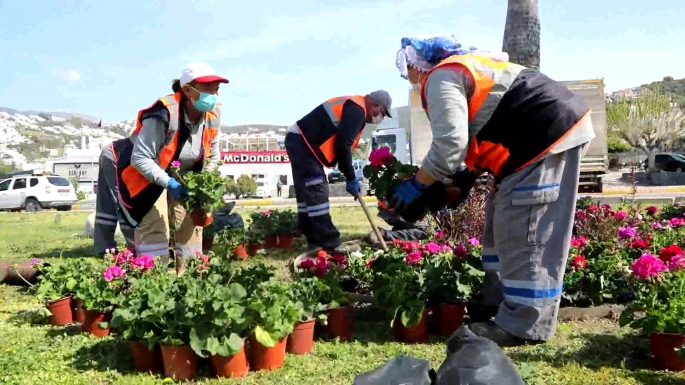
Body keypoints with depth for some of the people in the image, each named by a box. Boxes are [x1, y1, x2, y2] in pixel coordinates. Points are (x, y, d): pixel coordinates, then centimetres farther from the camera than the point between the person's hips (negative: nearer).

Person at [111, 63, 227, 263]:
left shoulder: (213, 115, -12)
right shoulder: (164, 115, -34)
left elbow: (213, 152, 5)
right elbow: (140, 158, -31)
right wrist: (168, 183, -37)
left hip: (183, 175, 7)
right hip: (147, 174, -7)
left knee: (191, 226, 5)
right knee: (154, 229, -16)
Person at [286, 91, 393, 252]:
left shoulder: (352, 107, 20)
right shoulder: (357, 110, -12)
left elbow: (341, 143, 22)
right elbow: (342, 145, -19)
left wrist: (349, 178, 15)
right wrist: (351, 178, -10)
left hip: (298, 141, 11)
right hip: (303, 143, -11)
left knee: (307, 194, 13)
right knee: (317, 194, -11)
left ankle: (315, 242, 20)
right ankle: (331, 246, -9)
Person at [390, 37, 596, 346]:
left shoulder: (441, 78, -9)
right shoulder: (465, 66, 23)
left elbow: (449, 144, -19)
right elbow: (496, 126, 25)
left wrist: (417, 185, -7)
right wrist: (472, 174, 20)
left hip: (548, 134, -11)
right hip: (551, 130, 11)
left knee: (522, 233, -9)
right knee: (504, 225, 15)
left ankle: (524, 325, -4)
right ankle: (499, 304, 23)